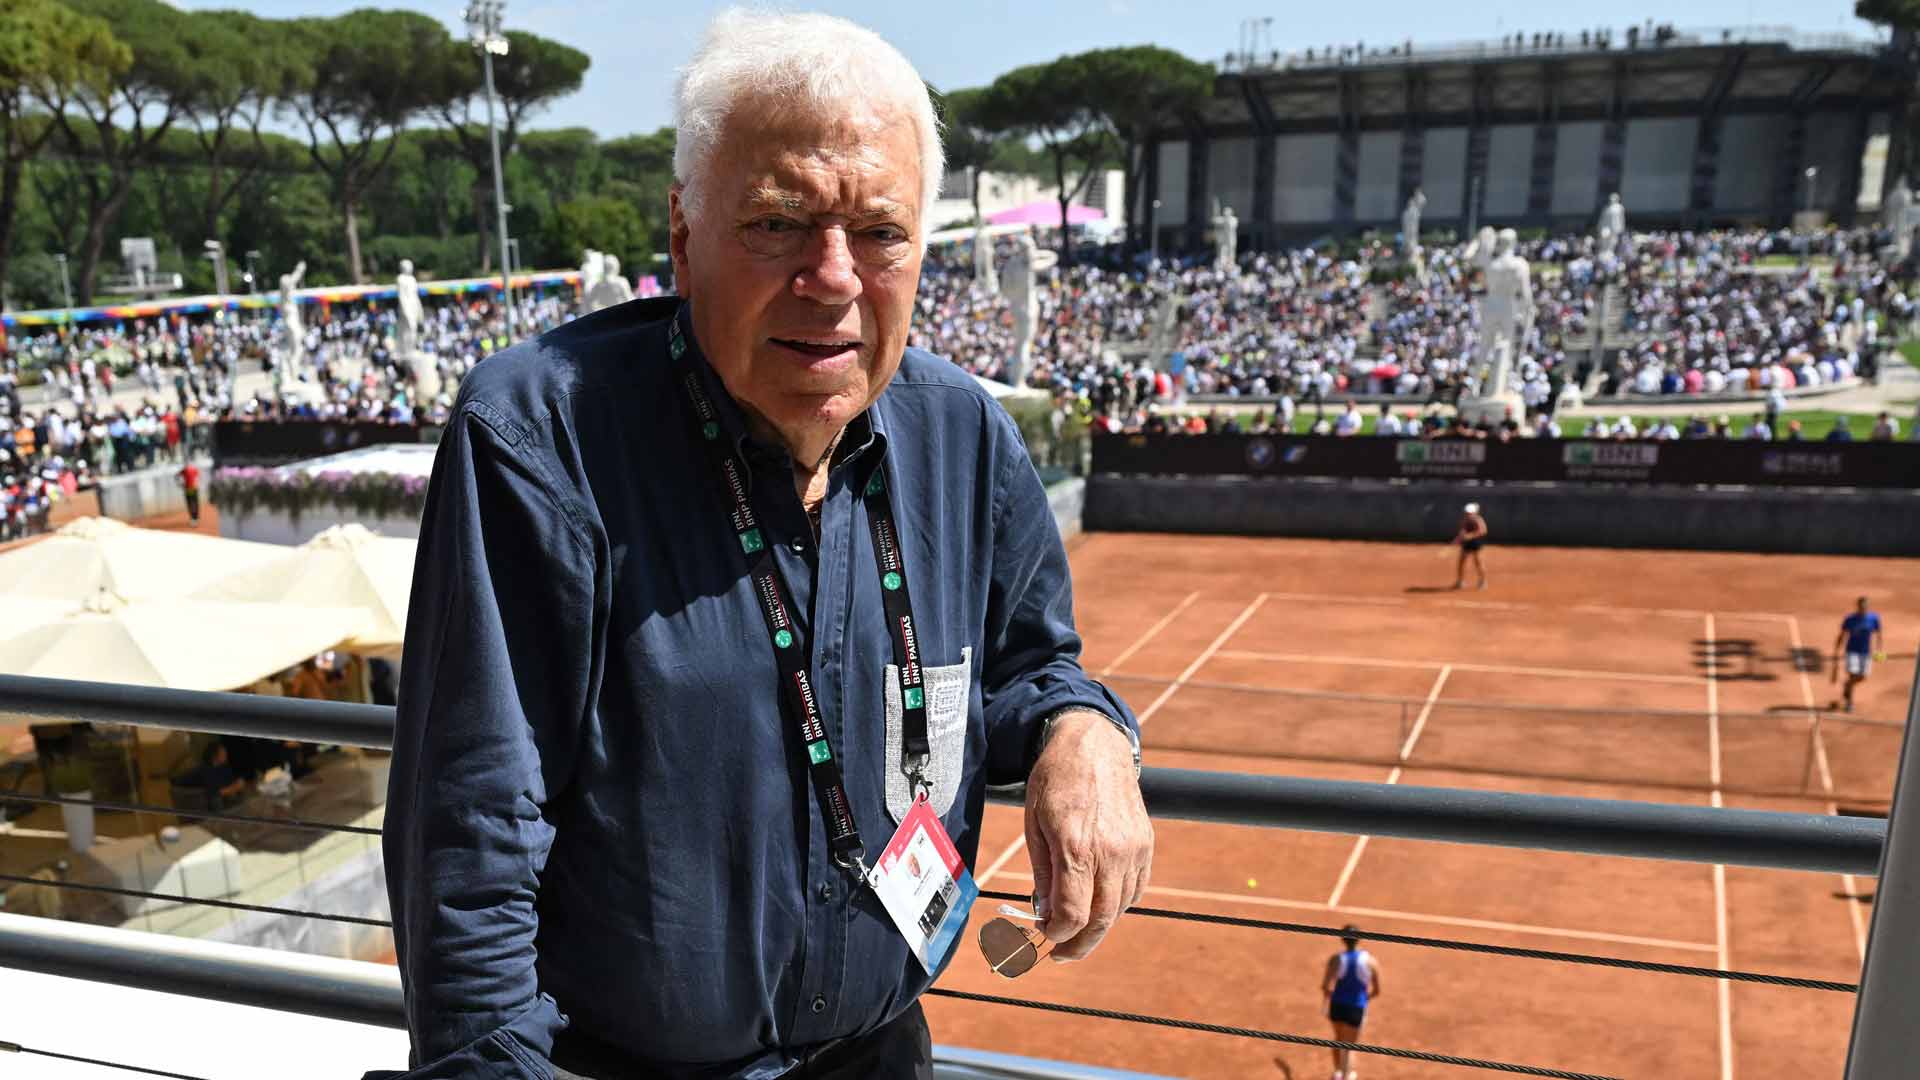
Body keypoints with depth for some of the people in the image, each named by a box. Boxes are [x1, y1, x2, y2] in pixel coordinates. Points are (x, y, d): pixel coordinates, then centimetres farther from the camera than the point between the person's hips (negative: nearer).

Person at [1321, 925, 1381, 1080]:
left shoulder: (1335, 959, -9)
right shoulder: (1371, 961, -7)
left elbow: (1324, 986, -13)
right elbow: (1376, 991, 0)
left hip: (1337, 1005, 2)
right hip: (1357, 1009, -2)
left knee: (1338, 1039, 25)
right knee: (1349, 1047, 8)